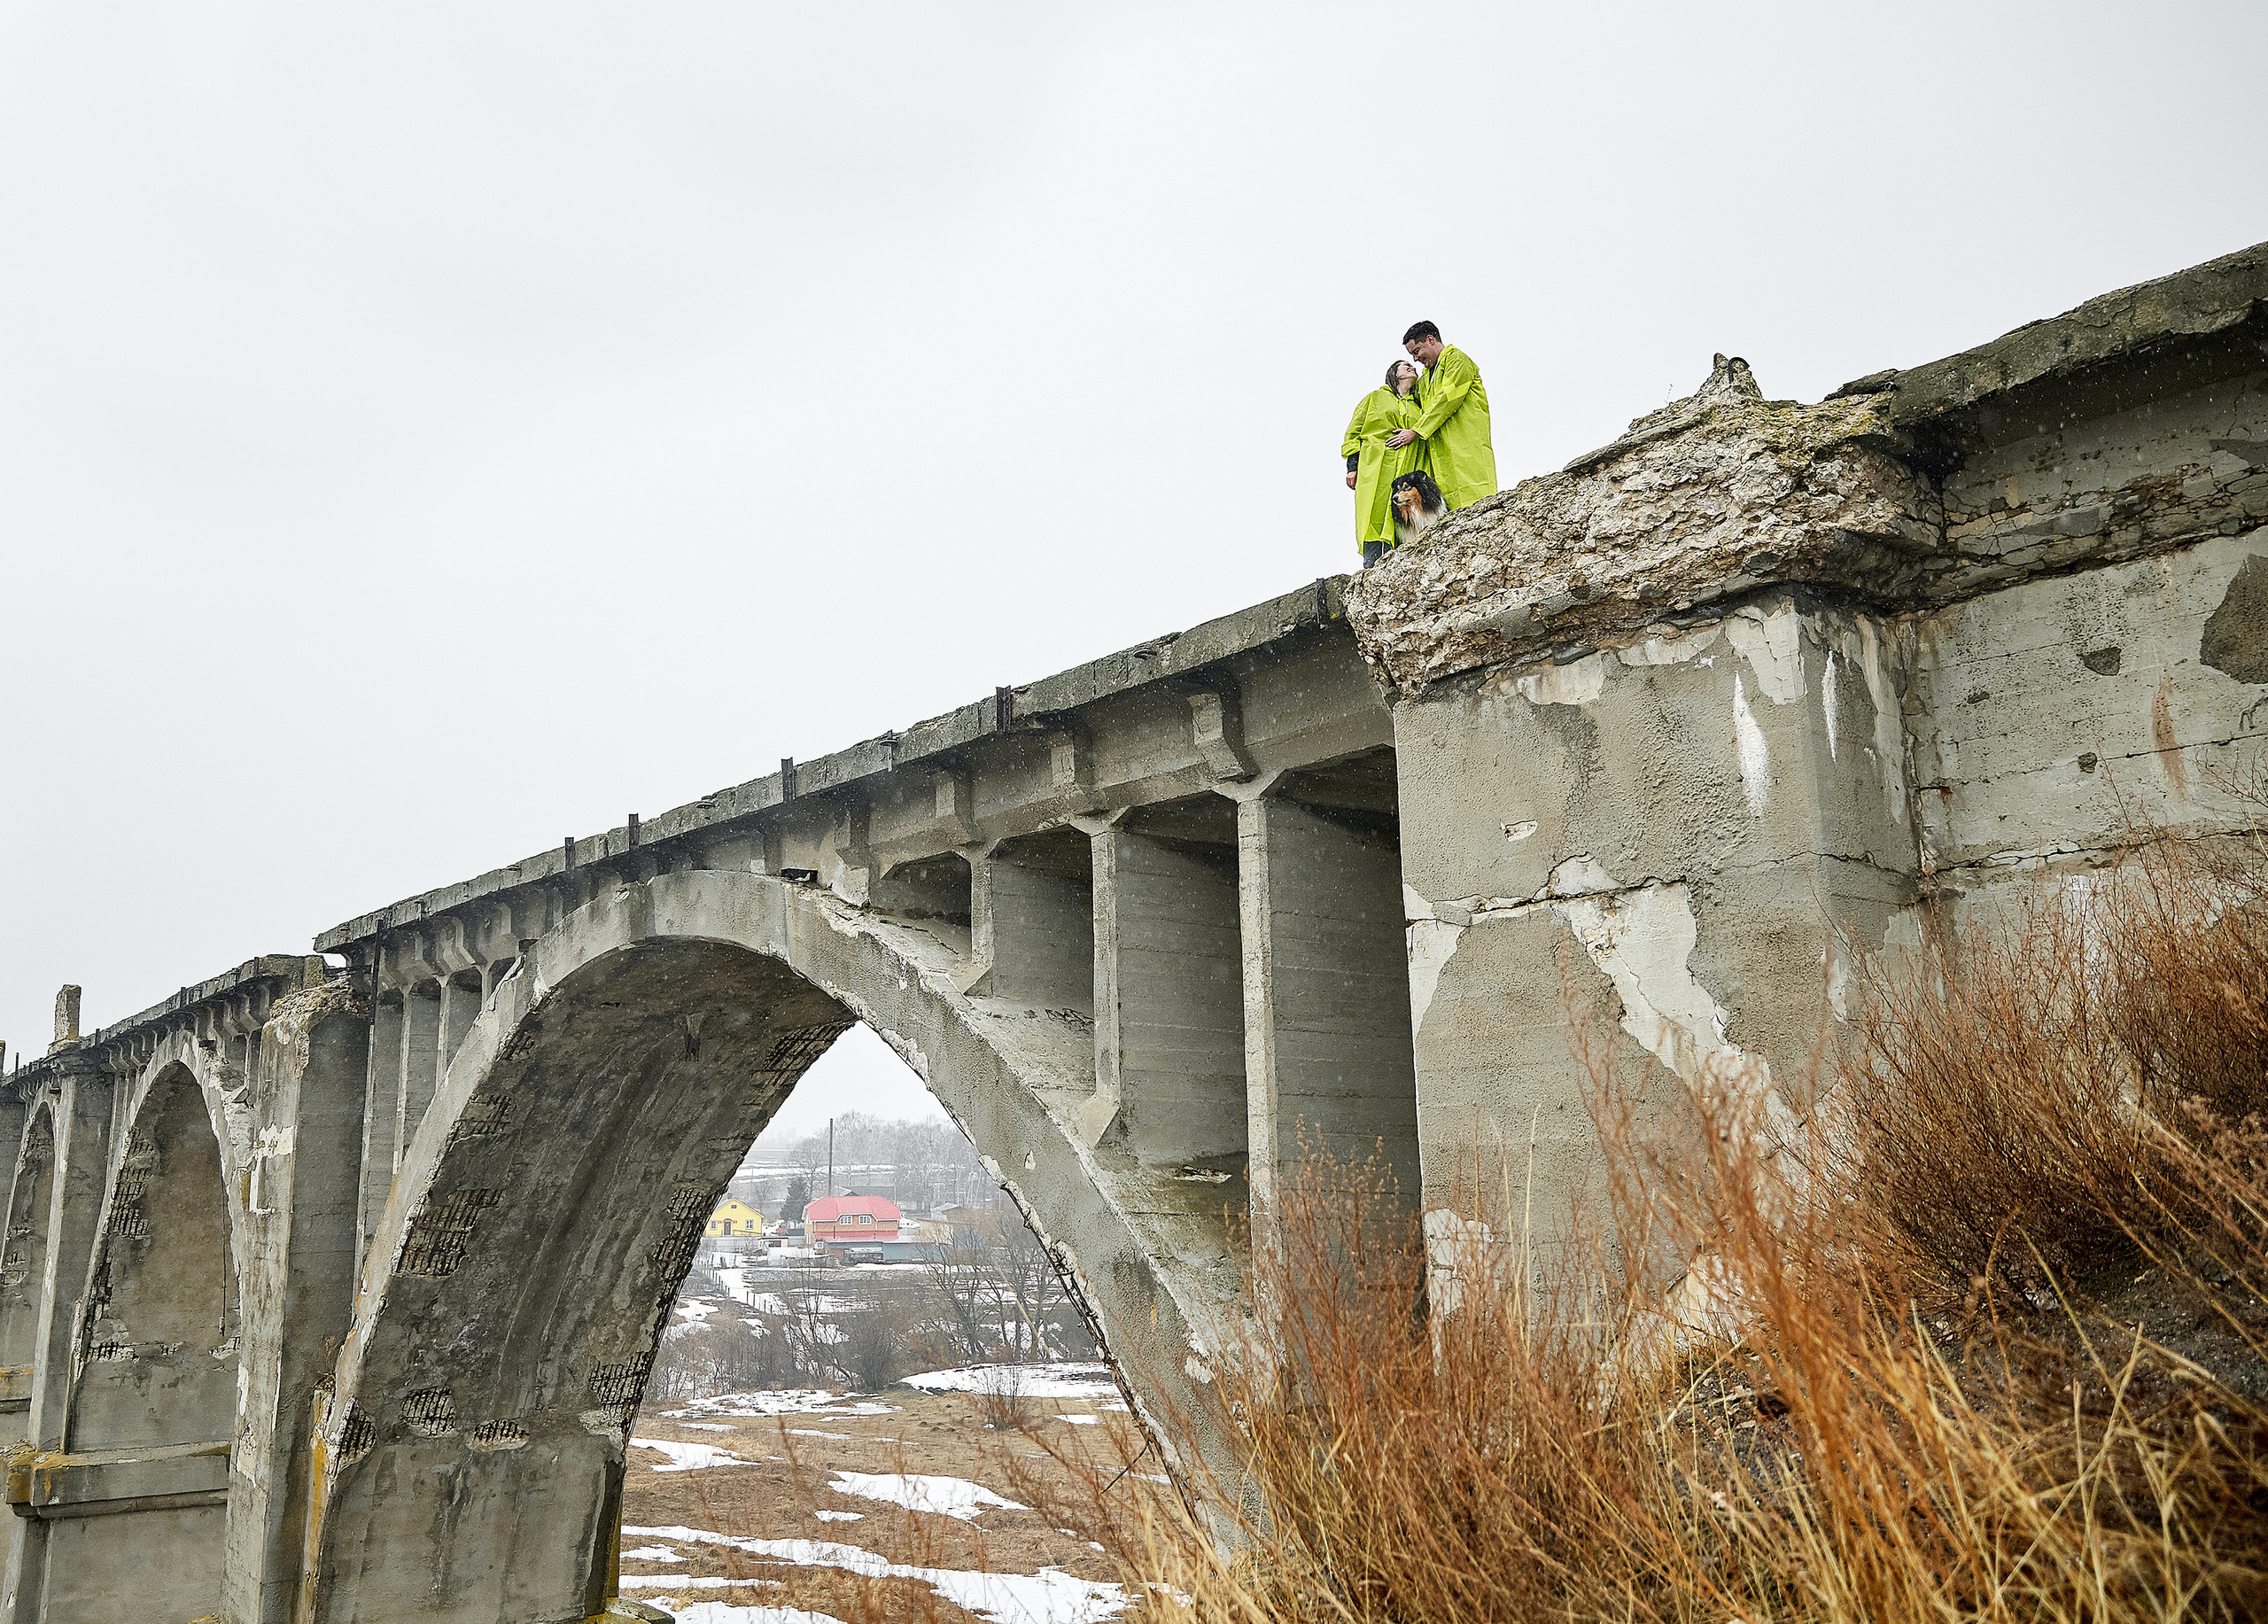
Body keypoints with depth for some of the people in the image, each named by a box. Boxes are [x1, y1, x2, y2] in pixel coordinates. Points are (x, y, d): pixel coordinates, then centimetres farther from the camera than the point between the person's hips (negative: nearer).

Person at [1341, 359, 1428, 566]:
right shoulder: (1375, 398, 18)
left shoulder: (1418, 408, 27)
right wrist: (1352, 467, -1)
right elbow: (1354, 432, 11)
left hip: (1406, 473, 3)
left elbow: (1424, 444, 25)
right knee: (1375, 522, -15)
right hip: (1375, 470, -3)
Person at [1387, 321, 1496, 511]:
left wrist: (1415, 432, -10)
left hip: (1466, 444, -8)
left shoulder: (1457, 360, 2)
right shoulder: (1425, 379, 29)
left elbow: (1446, 400, -9)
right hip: (1442, 454, 8)